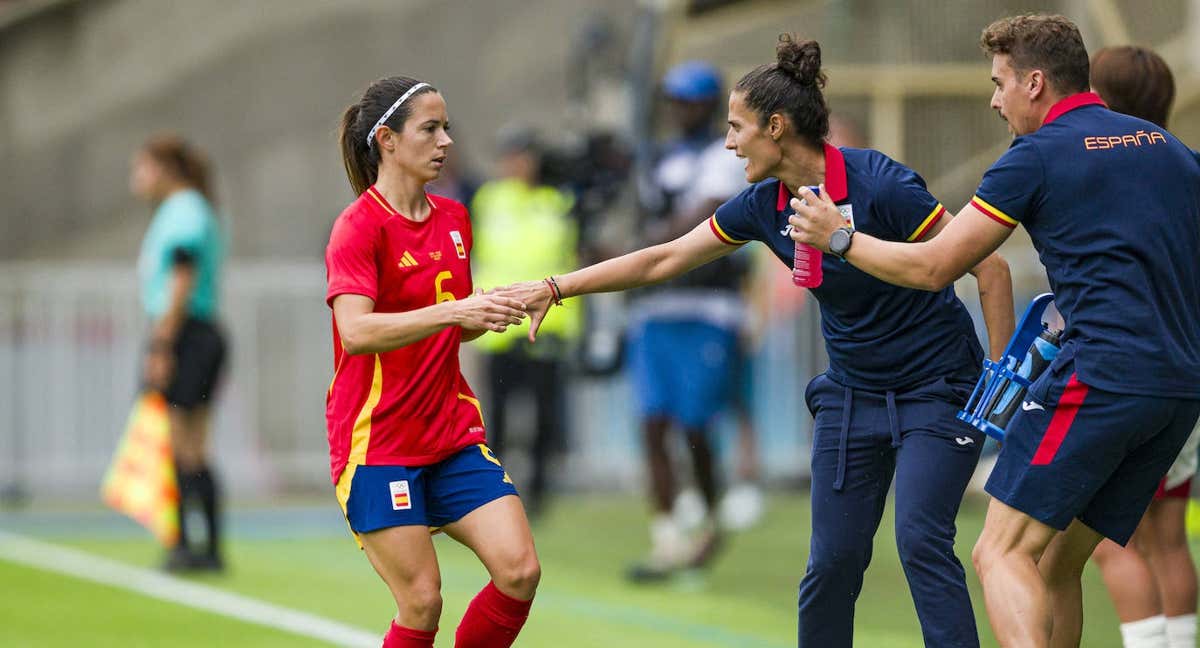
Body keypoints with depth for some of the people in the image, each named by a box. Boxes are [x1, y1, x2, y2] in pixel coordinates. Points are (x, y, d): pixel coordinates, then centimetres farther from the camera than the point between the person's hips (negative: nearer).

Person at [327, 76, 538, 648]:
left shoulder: (454, 220, 10)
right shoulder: (359, 227, -12)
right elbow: (356, 332, -27)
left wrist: (490, 311, -1)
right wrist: (453, 310, -36)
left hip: (453, 435, 6)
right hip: (376, 444, -6)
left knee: (520, 571, -8)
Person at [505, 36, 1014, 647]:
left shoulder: (880, 184, -22)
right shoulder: (763, 206, -3)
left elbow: (989, 268, -18)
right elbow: (664, 259, 8)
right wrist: (555, 288, 7)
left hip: (936, 385, -6)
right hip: (852, 388, 6)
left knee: (921, 540, -20)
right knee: (832, 558, 1)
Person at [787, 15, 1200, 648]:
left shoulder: (1038, 156, -2)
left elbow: (931, 267, 0)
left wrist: (840, 237, 14)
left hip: (1103, 375, -8)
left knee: (1002, 553, -9)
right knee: (1054, 565, 14)